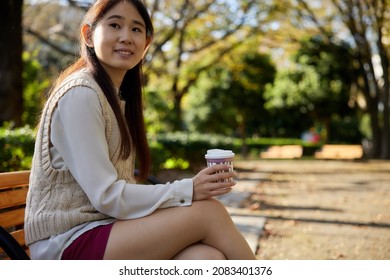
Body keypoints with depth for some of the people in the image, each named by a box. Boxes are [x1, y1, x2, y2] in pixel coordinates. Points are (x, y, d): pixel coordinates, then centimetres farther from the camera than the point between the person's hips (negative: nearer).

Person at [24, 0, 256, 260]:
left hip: (103, 226, 7)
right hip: (67, 243, -7)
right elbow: (105, 197, -16)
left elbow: (118, 192, 9)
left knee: (208, 257, -20)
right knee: (209, 211, -19)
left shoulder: (118, 97, 15)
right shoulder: (80, 93, -12)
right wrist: (187, 191, -19)